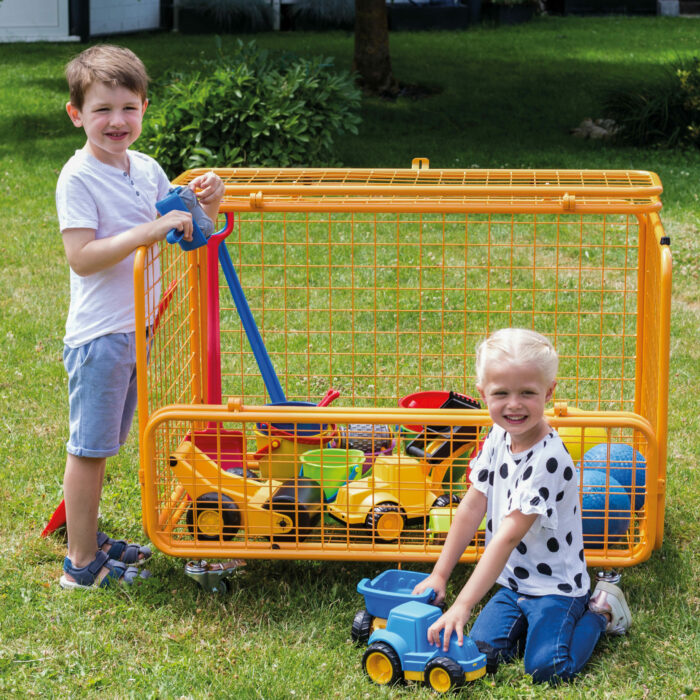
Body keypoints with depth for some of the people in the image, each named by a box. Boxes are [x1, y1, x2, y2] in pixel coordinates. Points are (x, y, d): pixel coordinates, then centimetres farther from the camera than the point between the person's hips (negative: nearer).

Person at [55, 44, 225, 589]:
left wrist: (205, 205, -2)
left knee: (102, 443, 18)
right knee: (88, 447, 0)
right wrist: (149, 232, -30)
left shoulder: (147, 169, 7)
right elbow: (82, 258, -24)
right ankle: (82, 563, 9)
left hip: (138, 329, 7)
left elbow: (180, 231, 19)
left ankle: (91, 540, 30)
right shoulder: (78, 178, -16)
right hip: (97, 334, -7)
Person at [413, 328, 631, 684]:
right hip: (512, 583, 6)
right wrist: (439, 574, 0)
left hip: (556, 586, -6)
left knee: (545, 669, -20)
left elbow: (508, 537, -31)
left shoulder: (549, 460, -28)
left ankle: (599, 611, 7)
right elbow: (472, 507, 3)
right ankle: (527, 618, 17)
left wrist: (462, 606, -33)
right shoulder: (498, 437, -2)